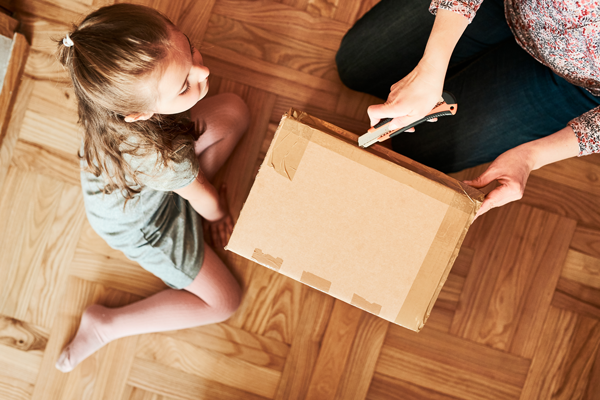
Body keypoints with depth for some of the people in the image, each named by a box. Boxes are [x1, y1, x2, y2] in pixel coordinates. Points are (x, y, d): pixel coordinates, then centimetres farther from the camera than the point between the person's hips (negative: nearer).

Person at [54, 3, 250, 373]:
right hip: (139, 221, -6)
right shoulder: (159, 157, -47)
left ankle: (184, 188, 9)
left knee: (235, 110, 1)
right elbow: (203, 197, -22)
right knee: (224, 301, 1)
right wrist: (217, 214, 1)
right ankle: (106, 324, 10)